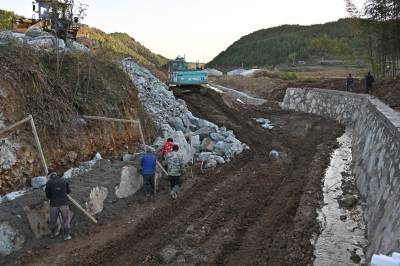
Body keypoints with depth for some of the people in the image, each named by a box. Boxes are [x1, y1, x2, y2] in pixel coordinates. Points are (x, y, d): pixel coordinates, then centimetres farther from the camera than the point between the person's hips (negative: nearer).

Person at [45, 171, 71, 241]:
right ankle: (66, 235, 13)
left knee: (53, 220, 20)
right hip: (64, 203, 0)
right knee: (66, 219, 12)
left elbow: (47, 195, 6)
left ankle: (53, 234, 36)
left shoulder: (48, 183, 0)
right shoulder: (63, 180, 4)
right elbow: (68, 191, 14)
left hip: (54, 204, 0)